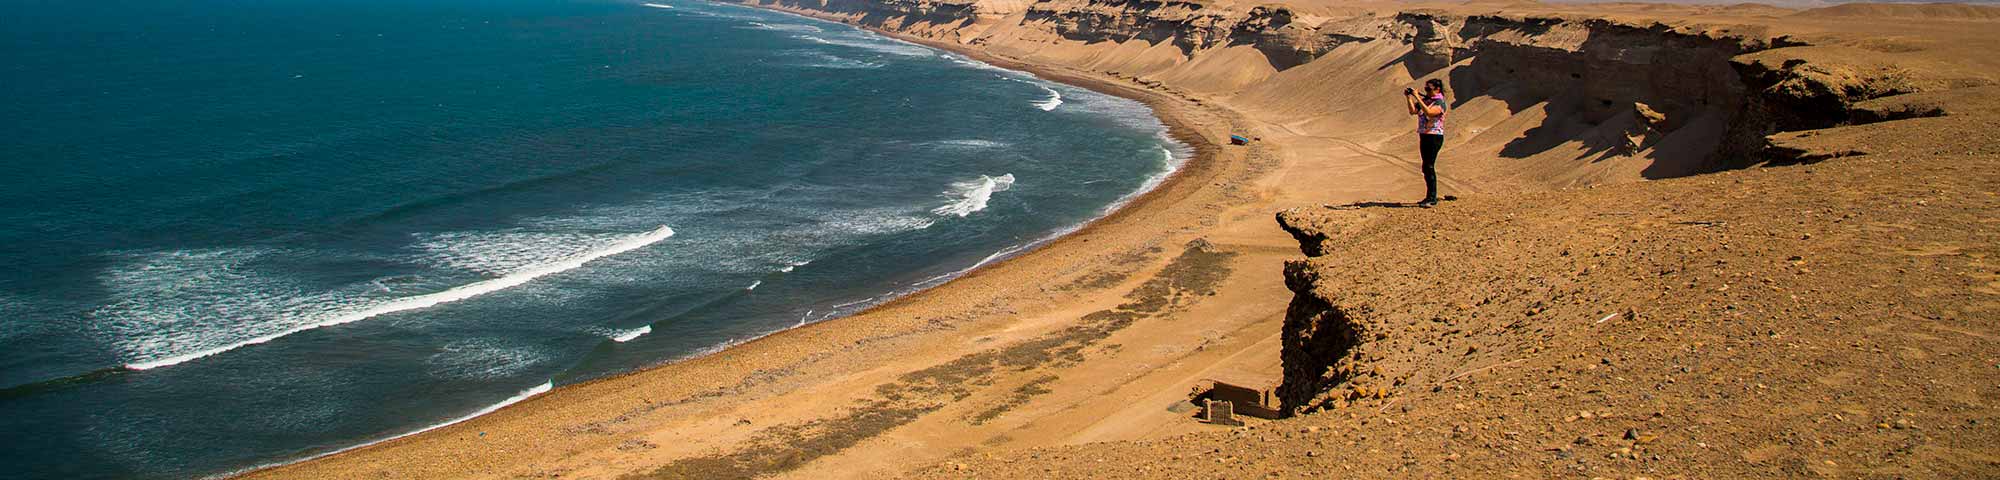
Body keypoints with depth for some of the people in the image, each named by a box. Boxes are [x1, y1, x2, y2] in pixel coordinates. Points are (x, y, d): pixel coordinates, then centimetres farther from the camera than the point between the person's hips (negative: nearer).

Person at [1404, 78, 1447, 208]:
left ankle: (1432, 198, -9)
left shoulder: (1440, 103, -11)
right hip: (1424, 136, 9)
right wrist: (1408, 98, -3)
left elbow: (1429, 112, -28)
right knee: (1427, 168, 12)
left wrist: (1417, 97, -27)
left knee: (1429, 167, -12)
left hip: (1434, 137, -8)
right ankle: (1431, 197, 19)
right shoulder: (1425, 100, 13)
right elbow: (1413, 111, 8)